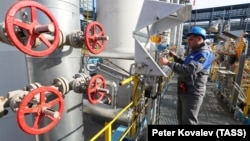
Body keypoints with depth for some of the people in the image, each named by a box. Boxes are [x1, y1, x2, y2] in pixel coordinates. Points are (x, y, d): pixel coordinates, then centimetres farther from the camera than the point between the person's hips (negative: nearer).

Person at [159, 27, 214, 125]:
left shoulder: (204, 53, -17)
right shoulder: (195, 51, 15)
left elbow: (190, 69, -33)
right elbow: (185, 65, 26)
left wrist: (168, 63, -33)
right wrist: (175, 57, 10)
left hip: (193, 92, -10)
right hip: (183, 90, 10)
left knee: (189, 121, 3)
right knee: (181, 117, 23)